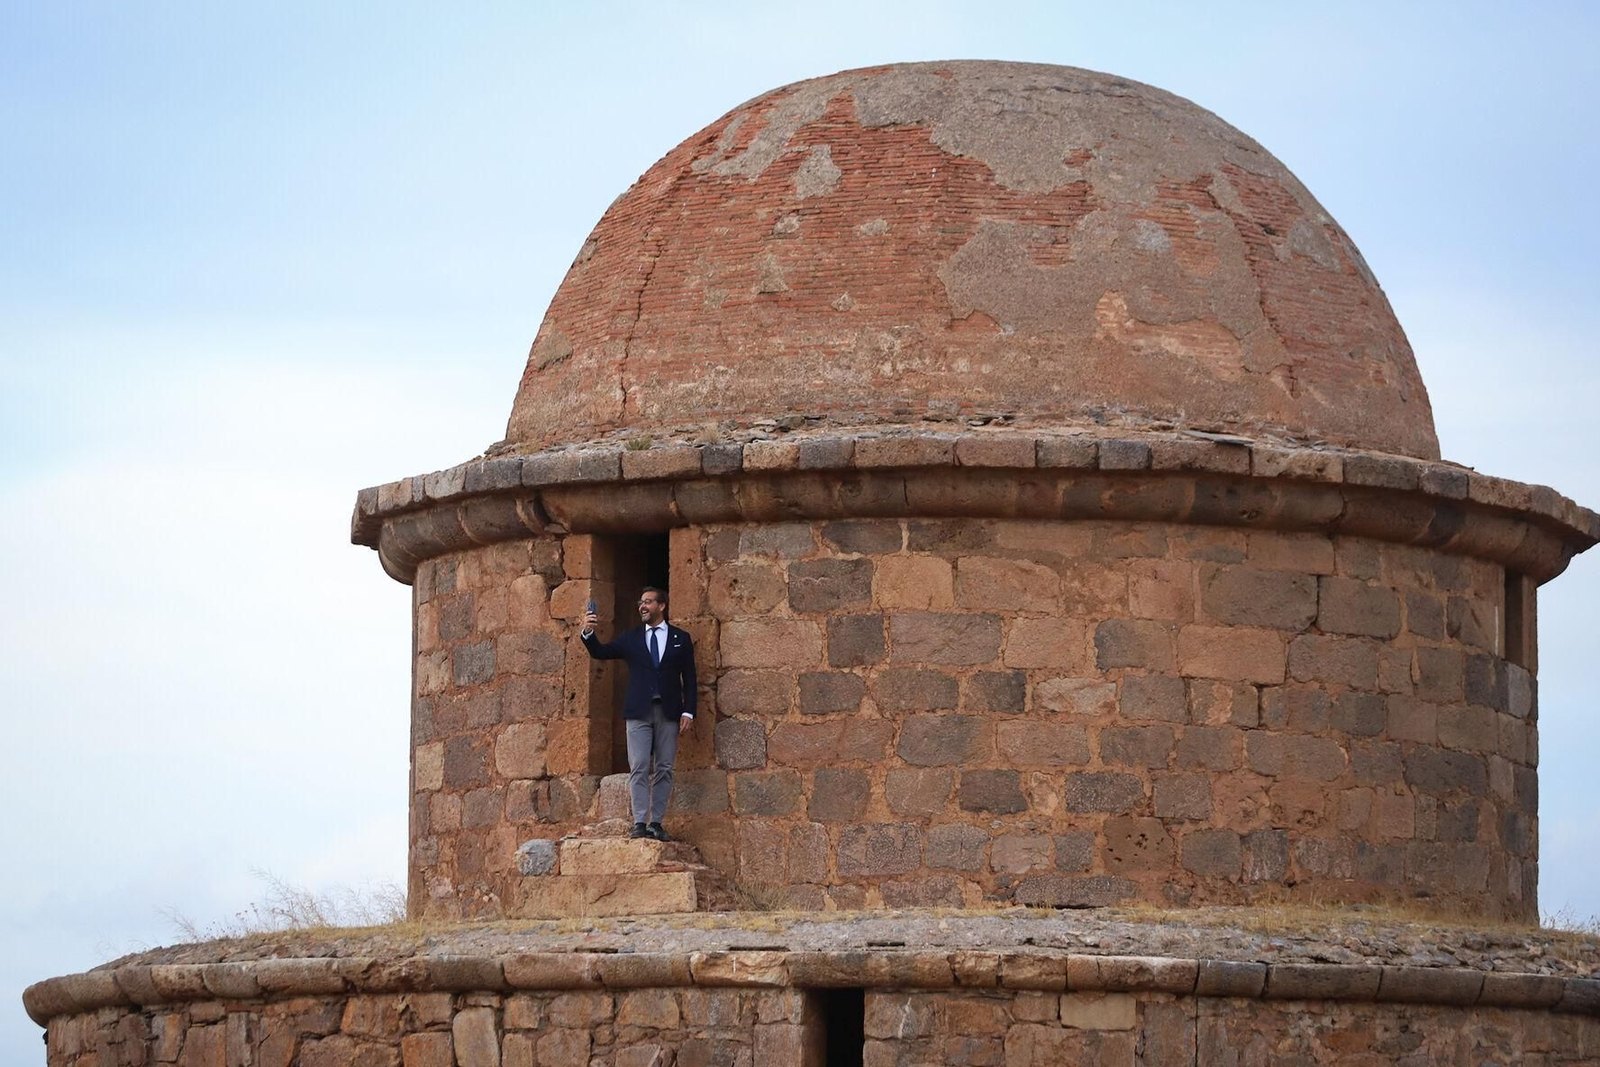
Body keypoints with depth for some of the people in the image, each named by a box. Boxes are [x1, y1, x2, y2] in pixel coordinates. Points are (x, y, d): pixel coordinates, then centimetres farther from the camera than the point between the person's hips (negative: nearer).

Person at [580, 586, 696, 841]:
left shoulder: (680, 639, 11)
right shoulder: (631, 639, 13)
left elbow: (689, 679, 9)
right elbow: (601, 652, 4)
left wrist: (688, 712, -1)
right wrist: (588, 633, -16)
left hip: (668, 712, 0)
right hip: (639, 712, 0)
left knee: (663, 770, -1)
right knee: (639, 769, -8)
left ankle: (656, 823, 0)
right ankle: (640, 823, -11)